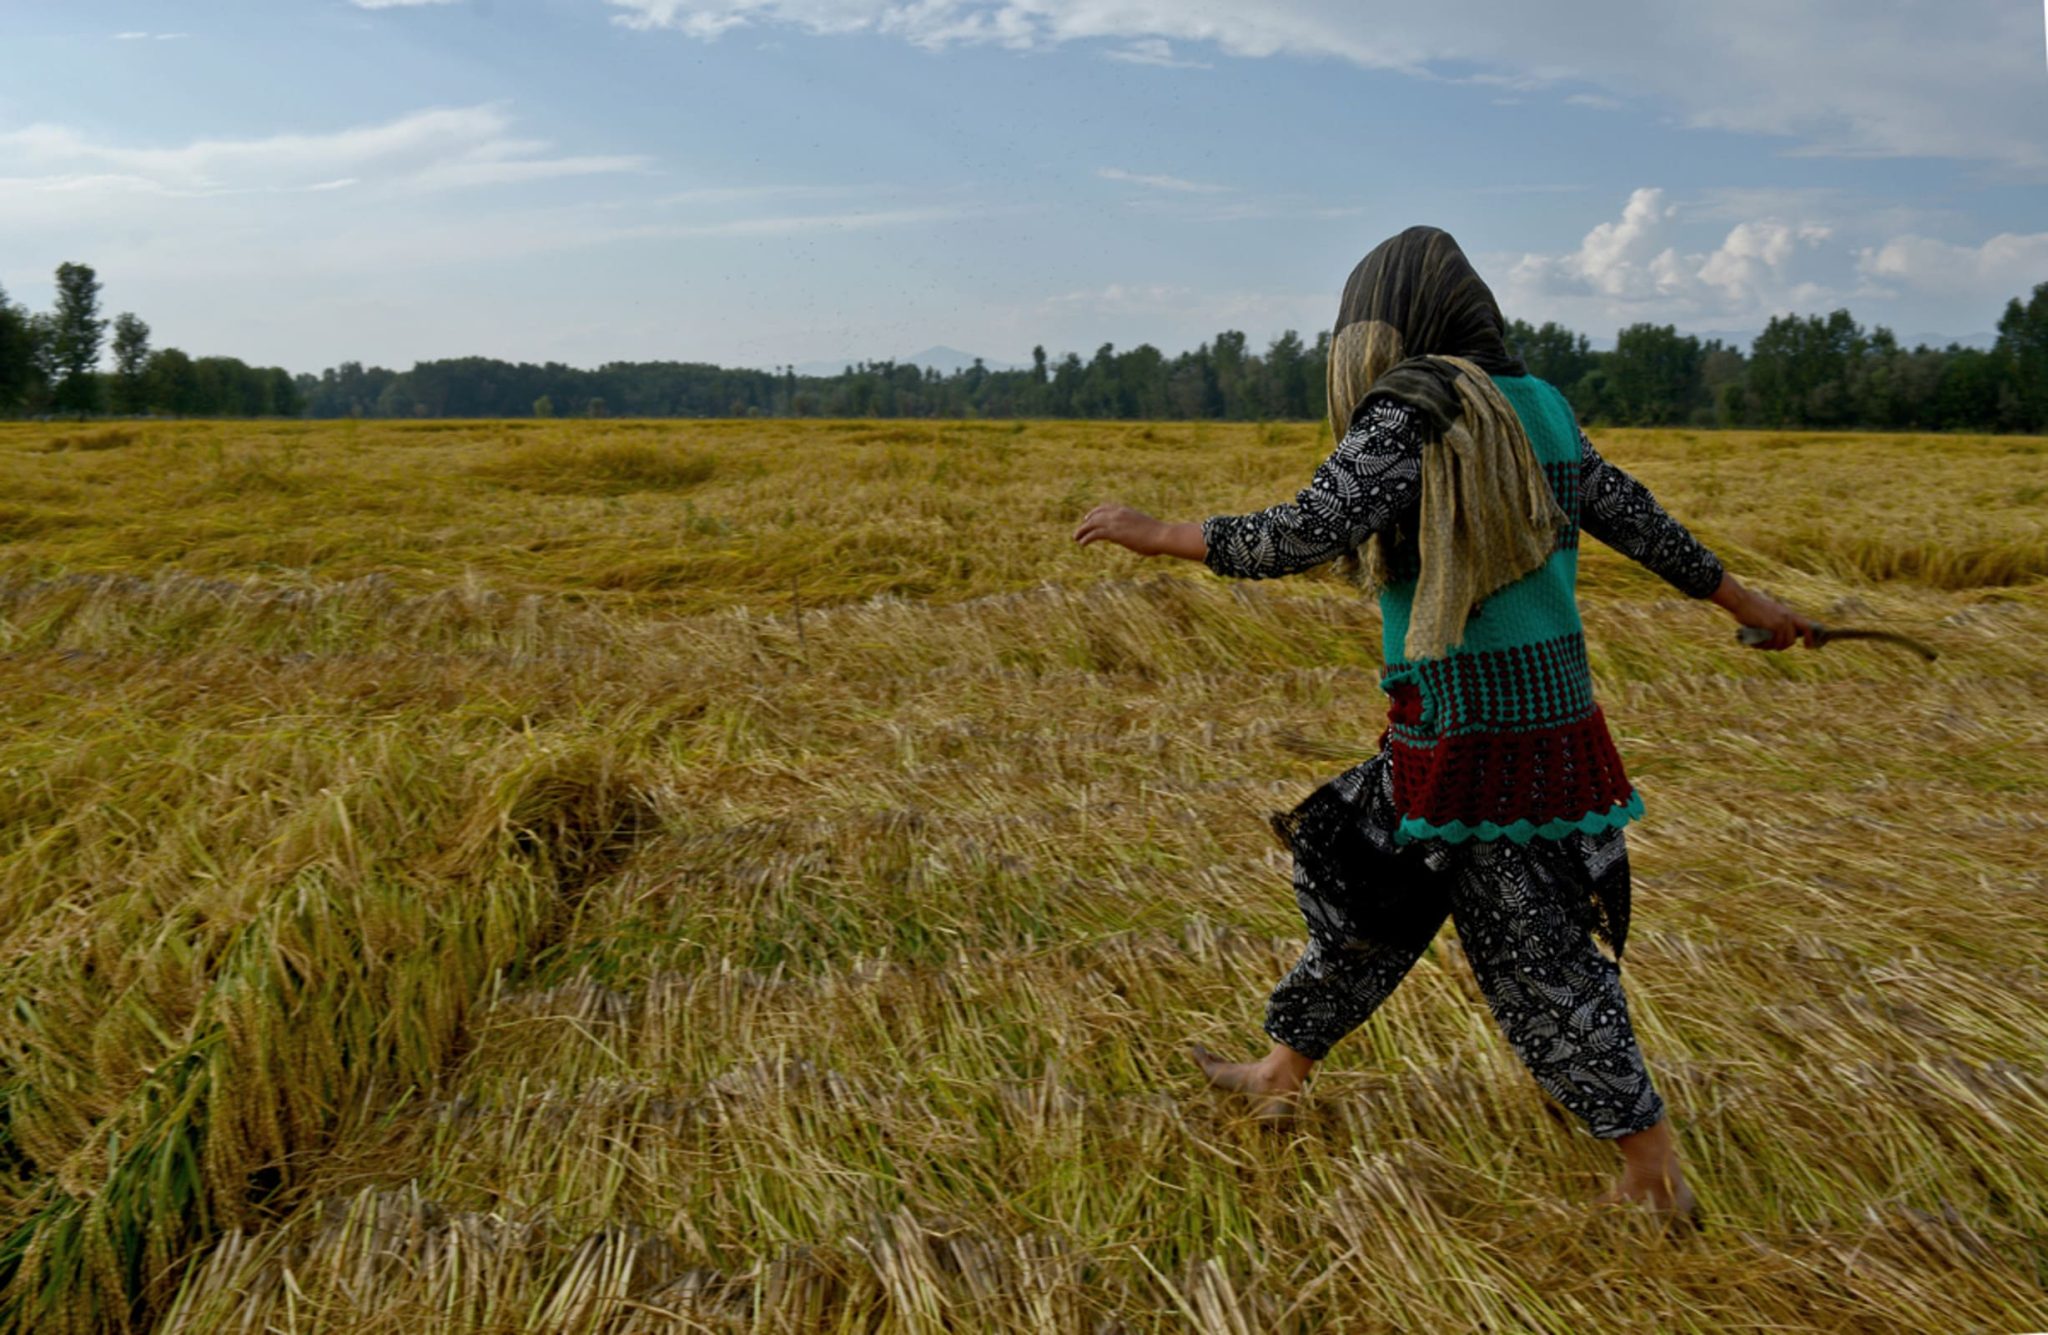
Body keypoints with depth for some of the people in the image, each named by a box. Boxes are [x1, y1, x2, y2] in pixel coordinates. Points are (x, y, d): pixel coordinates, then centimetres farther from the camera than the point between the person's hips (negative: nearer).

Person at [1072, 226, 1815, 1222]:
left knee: (1536, 961, 6)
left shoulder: (1408, 418, -16)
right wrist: (1743, 601, 27)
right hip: (1548, 715, 8)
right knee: (1371, 892, 20)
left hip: (1468, 739, -8)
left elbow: (1301, 537, -26)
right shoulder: (1534, 409, 8)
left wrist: (1156, 533, -14)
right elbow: (1636, 518, 15)